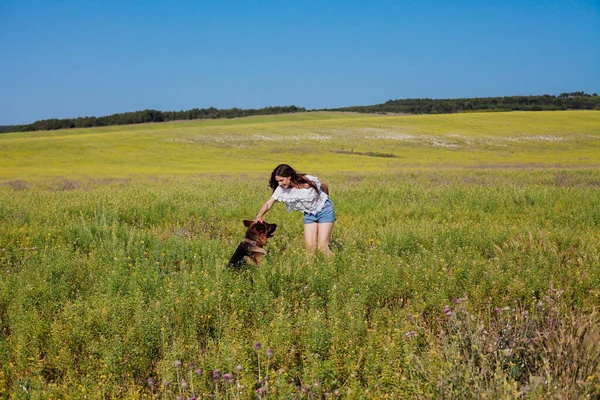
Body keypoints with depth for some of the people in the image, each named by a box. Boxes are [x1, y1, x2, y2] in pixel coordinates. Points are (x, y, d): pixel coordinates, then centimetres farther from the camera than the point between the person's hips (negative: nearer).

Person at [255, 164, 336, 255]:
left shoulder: (309, 181, -26)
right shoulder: (281, 189, -17)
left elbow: (324, 186, -6)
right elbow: (268, 204, -22)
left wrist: (325, 198, 12)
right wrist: (259, 216, -40)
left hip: (324, 210, -4)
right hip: (309, 214, 4)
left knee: (322, 246, -10)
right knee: (310, 246, -5)